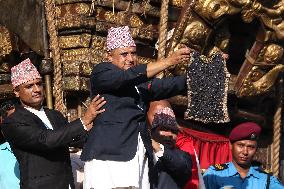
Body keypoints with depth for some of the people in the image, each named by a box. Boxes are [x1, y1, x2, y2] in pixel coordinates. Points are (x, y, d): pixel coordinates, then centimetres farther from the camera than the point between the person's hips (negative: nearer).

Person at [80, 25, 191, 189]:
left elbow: (170, 85, 9)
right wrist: (169, 61, -19)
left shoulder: (143, 83, 21)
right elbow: (129, 77, -14)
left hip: (140, 157, 6)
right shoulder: (101, 73, 2)